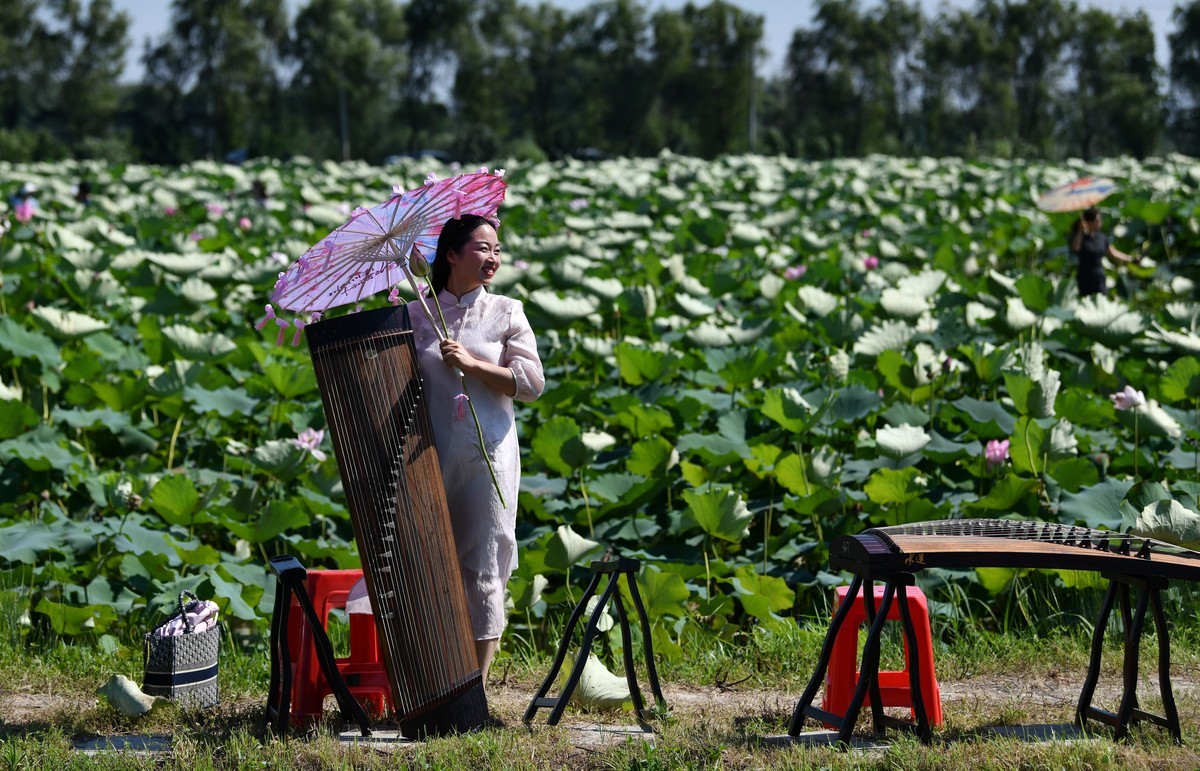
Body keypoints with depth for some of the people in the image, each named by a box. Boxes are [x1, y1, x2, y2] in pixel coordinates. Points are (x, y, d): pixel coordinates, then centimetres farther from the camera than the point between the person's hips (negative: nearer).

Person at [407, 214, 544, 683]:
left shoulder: (506, 312, 6)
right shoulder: (416, 316, 6)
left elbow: (532, 383, -2)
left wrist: (473, 364, -12)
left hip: (488, 455, 0)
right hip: (430, 456, 0)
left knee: (483, 571, 0)